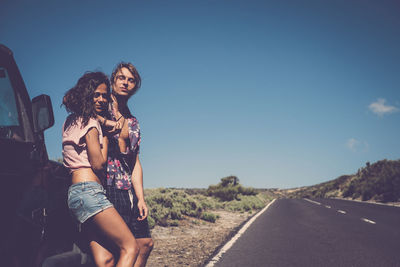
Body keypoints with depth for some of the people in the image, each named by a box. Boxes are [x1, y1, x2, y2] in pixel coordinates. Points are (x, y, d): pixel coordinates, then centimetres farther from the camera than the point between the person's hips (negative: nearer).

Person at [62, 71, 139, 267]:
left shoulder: (71, 122, 21)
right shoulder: (90, 124, -6)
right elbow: (98, 164, -9)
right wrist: (105, 138, 5)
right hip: (89, 190, -9)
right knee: (130, 247, -12)